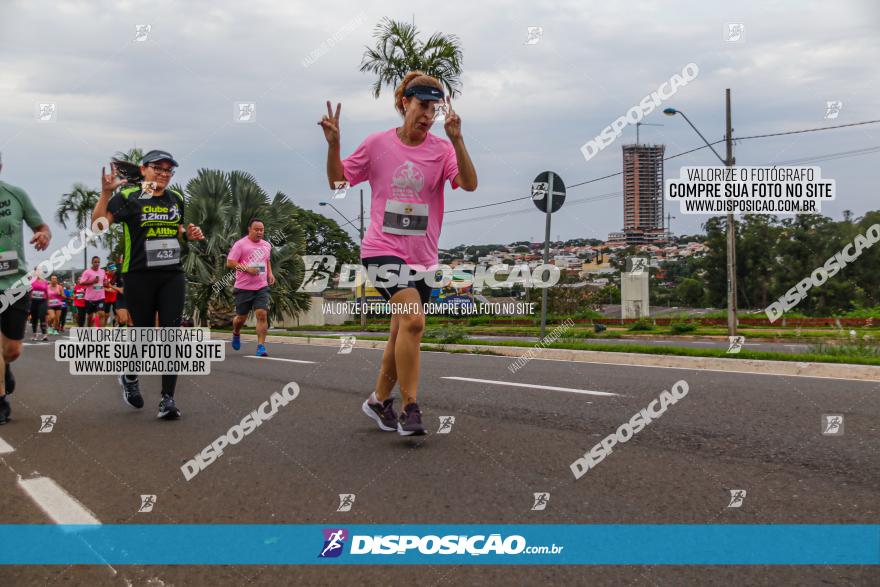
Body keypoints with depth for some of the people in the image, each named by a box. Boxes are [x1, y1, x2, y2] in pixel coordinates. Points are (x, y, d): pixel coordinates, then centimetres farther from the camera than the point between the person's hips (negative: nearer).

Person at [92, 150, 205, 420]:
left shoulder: (176, 199, 11)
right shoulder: (128, 197, -4)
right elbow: (98, 222, -14)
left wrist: (189, 234, 5)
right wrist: (106, 192, -26)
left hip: (172, 276, 4)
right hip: (139, 276, -4)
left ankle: (167, 398, -4)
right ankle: (130, 376, 37)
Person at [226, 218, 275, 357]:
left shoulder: (267, 245, 12)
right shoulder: (240, 244, -7)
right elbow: (229, 263, -9)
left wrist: (270, 273, 12)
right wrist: (246, 268, -19)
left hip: (261, 287, 3)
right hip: (244, 288, -3)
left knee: (262, 314, -13)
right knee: (241, 317, 9)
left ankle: (261, 346, -11)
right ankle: (236, 334, 42)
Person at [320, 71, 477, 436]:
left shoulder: (442, 149, 1)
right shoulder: (377, 144, 1)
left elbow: (469, 184, -16)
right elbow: (337, 180, 9)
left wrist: (456, 139, -26)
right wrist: (333, 144, -7)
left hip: (421, 256, 3)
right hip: (382, 249, -3)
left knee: (402, 333, 12)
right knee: (413, 319, -23)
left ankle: (379, 400, 33)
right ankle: (410, 409, -17)